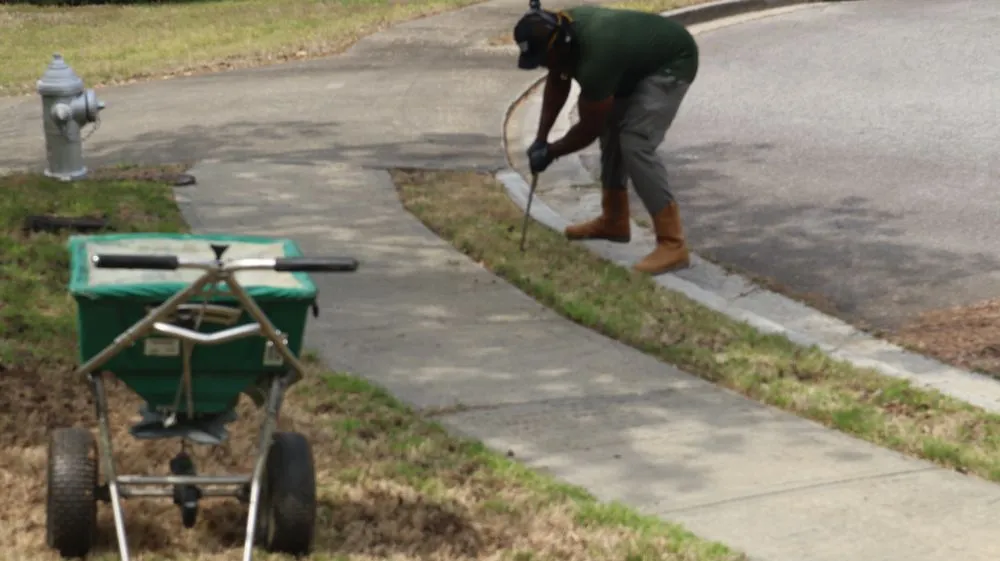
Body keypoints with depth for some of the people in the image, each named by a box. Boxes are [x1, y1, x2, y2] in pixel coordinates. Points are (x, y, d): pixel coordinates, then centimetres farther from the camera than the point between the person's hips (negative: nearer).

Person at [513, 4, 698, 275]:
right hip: (642, 61, 10)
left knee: (635, 143, -21)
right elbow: (557, 84, 9)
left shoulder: (594, 57, -36)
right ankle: (614, 221, 29)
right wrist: (541, 137, 2)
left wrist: (551, 152, -7)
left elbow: (589, 129, -21)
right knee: (611, 129, 16)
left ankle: (673, 245, -23)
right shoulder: (561, 29, -11)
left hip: (671, 63, -10)